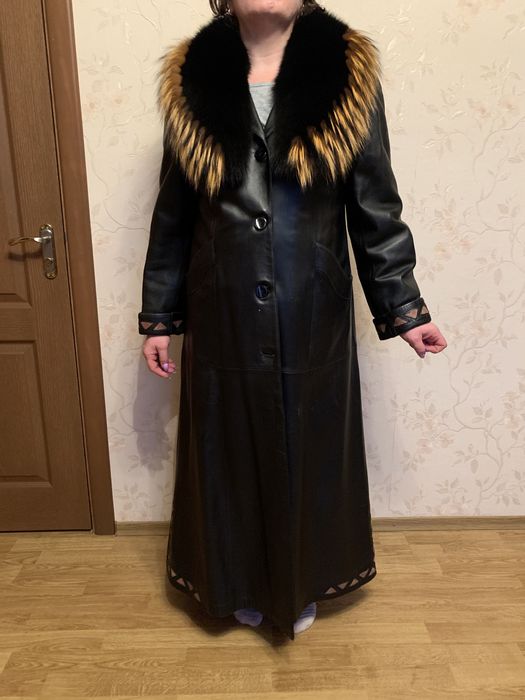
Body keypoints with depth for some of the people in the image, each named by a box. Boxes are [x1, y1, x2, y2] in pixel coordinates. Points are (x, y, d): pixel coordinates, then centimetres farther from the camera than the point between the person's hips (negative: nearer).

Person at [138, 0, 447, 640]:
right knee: (232, 454, 14)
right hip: (223, 320, 1)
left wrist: (403, 310, 0)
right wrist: (158, 317, 6)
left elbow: (375, 210, 0)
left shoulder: (348, 75, -1)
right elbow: (172, 219, 4)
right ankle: (244, 583, 43)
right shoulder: (192, 81, 2)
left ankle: (302, 585, 42)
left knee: (310, 452, 14)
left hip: (314, 318, 0)